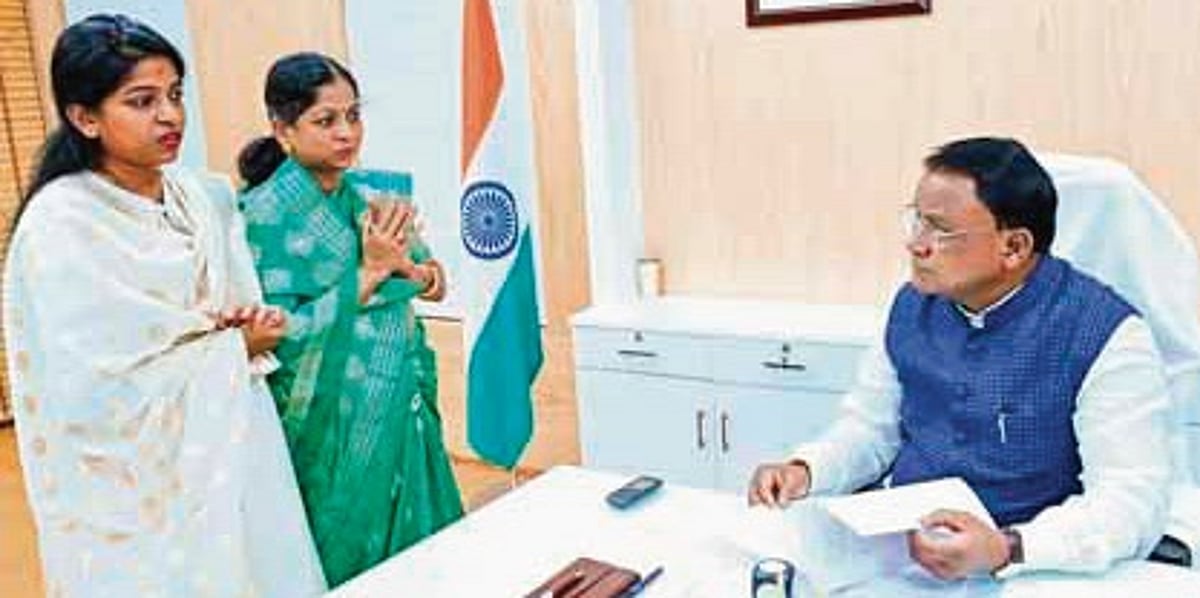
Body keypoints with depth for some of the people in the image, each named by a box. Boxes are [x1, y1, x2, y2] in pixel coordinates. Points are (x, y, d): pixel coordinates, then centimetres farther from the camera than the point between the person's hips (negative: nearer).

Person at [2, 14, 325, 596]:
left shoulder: (204, 199, 3)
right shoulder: (59, 223, -16)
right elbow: (97, 387, -20)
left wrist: (250, 332, -12)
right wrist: (233, 347, -10)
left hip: (233, 451, 6)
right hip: (137, 481, -5)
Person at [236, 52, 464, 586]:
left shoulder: (370, 195, 4)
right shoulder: (267, 211, -13)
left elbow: (419, 276, 15)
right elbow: (282, 335, -19)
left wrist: (410, 268, -8)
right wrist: (370, 271, -20)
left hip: (402, 412, 6)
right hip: (334, 426, -6)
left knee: (421, 556, 16)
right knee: (352, 562, 9)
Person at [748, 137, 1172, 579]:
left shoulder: (1105, 335, -11)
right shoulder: (913, 305, 7)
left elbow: (1134, 500, -15)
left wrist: (1006, 550, -29)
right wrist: (805, 471, -3)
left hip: (1021, 571, -4)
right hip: (894, 544, 5)